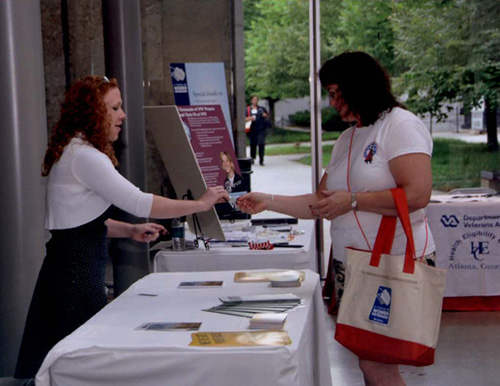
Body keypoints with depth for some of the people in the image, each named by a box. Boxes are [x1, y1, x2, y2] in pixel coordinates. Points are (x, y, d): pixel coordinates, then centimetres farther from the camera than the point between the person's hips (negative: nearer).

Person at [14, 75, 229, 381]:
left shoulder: (78, 151, 15)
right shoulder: (83, 156, -17)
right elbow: (138, 202, -20)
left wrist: (130, 231, 9)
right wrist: (201, 203, -12)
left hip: (76, 267, 10)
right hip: (76, 272, -10)